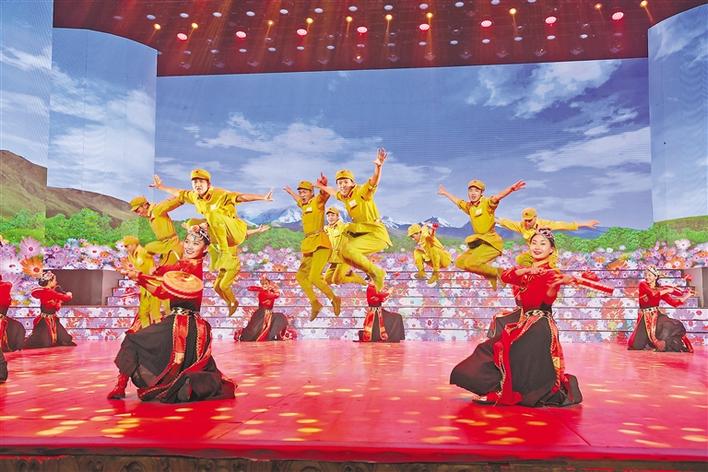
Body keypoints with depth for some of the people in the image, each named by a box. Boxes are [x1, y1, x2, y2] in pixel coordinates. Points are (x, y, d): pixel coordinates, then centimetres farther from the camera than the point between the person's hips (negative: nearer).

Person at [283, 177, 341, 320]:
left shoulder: (317, 202, -3)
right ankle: (315, 304, 21)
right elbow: (298, 200, 45)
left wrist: (324, 185, -47)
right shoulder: (304, 205, 19)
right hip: (309, 246, 9)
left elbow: (325, 194, -26)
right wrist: (290, 192, 57)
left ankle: (334, 300, 0)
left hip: (320, 244, -9)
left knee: (314, 277, -19)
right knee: (300, 276, 11)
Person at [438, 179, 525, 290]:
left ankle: (497, 272, -4)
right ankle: (490, 274, 10)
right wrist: (445, 193, 47)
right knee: (460, 262, 8)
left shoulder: (486, 203, -9)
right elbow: (457, 201, 33)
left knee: (470, 263, -25)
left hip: (491, 242, -9)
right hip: (478, 242, 9)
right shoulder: (469, 206, 13)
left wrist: (511, 188, -49)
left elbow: (497, 197, -29)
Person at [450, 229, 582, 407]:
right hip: (522, 323, 7)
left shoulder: (552, 273, -5)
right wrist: (528, 270, -23)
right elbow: (505, 276, -7)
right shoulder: (525, 271, 14)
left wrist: (557, 285, -47)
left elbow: (548, 299, -26)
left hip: (539, 328, -7)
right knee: (488, 351, 2)